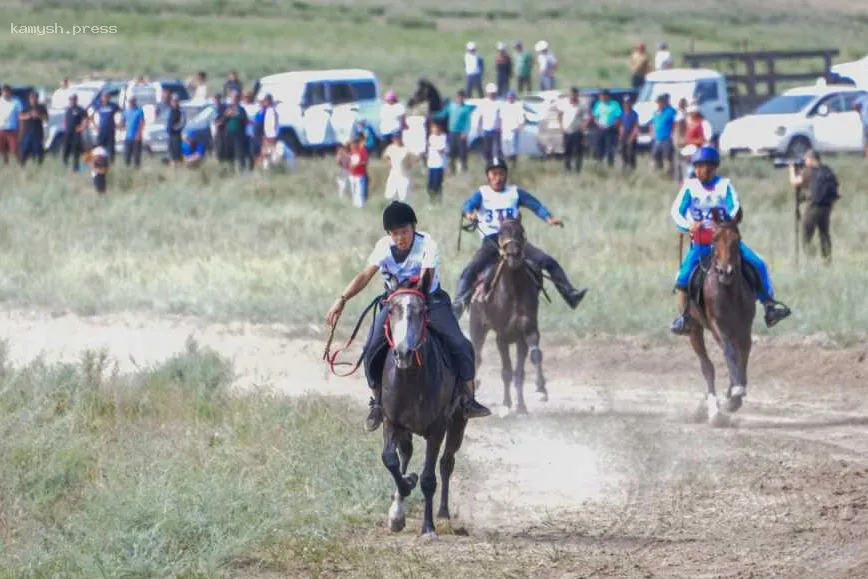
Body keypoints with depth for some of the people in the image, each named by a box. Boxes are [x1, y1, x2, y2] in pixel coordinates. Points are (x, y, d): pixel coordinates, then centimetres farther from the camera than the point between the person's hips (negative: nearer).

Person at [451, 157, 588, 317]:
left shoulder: (515, 193, 11)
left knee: (549, 262, -10)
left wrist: (549, 218, -14)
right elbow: (469, 203, -13)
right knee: (470, 271, -25)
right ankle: (457, 306, -28)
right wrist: (469, 213, -38)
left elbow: (535, 205, 4)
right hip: (490, 242, -2)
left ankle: (570, 294, -6)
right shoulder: (482, 194, 6)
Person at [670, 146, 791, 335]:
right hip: (700, 243, -1)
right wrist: (687, 225, -21)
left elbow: (735, 207, -7)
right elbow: (676, 211, -2)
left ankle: (769, 304, -2)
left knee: (758, 264, -13)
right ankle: (684, 317, -8)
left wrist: (733, 218, -28)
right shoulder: (690, 187, 2)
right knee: (684, 275, -21)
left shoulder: (724, 185, 3)